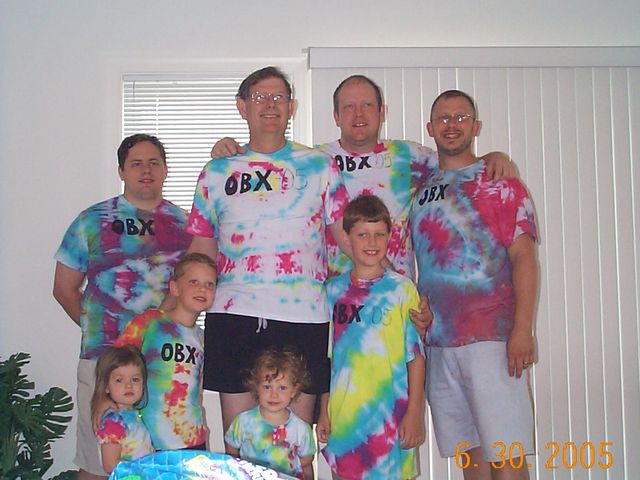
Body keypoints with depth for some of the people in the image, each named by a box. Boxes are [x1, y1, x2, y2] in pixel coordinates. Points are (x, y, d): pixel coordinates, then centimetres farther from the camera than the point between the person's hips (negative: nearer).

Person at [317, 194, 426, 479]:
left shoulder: (401, 289, -2)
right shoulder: (333, 291, 7)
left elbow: (416, 356, -3)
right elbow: (327, 356, 10)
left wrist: (415, 413, -7)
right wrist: (324, 411, 8)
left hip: (390, 412, -3)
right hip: (342, 414, 3)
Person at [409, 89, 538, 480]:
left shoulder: (499, 182, 2)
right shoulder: (421, 185, 16)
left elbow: (524, 258, -5)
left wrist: (522, 330, -15)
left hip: (491, 340, -5)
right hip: (436, 341, 5)